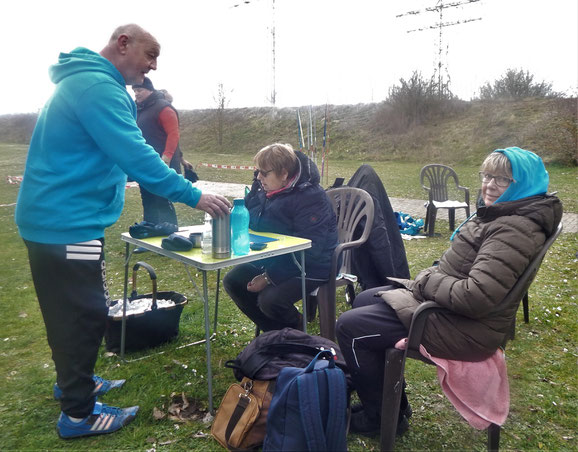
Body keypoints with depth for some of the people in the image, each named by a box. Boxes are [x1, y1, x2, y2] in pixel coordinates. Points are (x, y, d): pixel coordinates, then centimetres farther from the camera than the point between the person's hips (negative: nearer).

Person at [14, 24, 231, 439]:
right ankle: (78, 413, 13)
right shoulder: (98, 86, -18)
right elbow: (135, 155, -27)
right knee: (85, 314, -1)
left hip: (54, 219, 11)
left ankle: (73, 381, 38)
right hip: (67, 224, -11)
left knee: (70, 310, 21)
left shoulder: (84, 81, 17)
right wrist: (194, 196, -23)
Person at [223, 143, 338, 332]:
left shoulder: (311, 198, -23)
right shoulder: (264, 189, 2)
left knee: (269, 300, -27)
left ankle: (298, 329, 9)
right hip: (271, 258, 9)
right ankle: (274, 331, 13)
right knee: (232, 281, 0)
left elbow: (307, 250, -27)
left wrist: (269, 277, -26)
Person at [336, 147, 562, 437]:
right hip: (444, 302, 11)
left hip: (462, 328, -11)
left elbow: (475, 297, -33)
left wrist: (427, 280, -18)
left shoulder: (515, 230, -25)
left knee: (349, 327, -10)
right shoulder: (501, 213, 7)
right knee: (364, 301, 19)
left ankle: (383, 417, 11)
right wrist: (429, 278, 1)